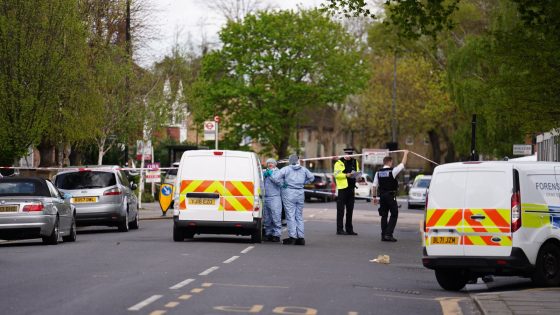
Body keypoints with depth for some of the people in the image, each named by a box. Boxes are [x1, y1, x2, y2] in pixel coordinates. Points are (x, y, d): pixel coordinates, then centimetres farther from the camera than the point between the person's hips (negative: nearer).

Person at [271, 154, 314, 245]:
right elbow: (311, 177, 21)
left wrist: (282, 183, 1)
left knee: (290, 216, -2)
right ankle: (301, 237, 9)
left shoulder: (286, 169, -5)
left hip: (289, 193, -4)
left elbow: (274, 177, -12)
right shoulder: (303, 169, 7)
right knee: (299, 216, 10)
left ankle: (292, 237, -7)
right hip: (300, 193, 4)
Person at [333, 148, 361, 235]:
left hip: (351, 188, 6)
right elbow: (336, 174, -13)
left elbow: (357, 172, 22)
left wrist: (356, 174, -1)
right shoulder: (339, 163, -4)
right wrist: (346, 175, -24)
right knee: (340, 210, -5)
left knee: (350, 210, 10)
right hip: (342, 188, -6)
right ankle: (339, 229, -3)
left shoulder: (355, 162, 15)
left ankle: (349, 229, 16)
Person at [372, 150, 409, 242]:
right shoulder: (392, 171, -10)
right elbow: (403, 164, -1)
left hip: (382, 196, 6)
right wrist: (406, 154, 14)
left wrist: (374, 197, 13)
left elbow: (374, 185, 6)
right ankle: (388, 234, -8)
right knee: (394, 214, 2)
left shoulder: (378, 172, 5)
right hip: (390, 196, -6)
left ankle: (383, 235, 11)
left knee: (384, 215, 11)